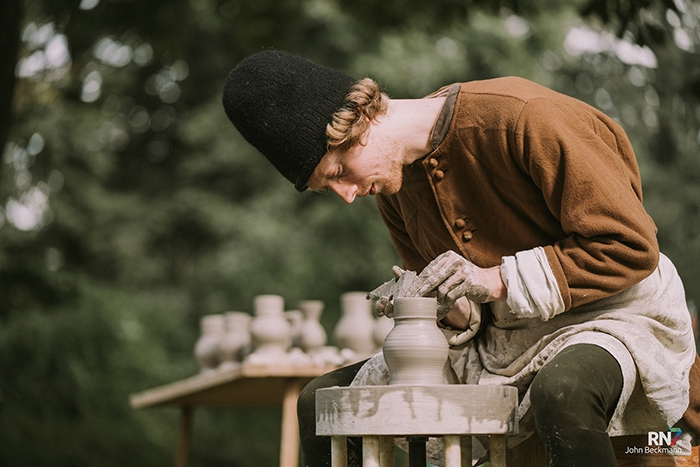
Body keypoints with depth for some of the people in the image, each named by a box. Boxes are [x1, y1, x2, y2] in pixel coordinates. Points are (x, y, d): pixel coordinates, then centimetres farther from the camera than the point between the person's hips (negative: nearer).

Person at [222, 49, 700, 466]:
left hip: (613, 316, -7)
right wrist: (456, 310, -12)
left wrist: (498, 280, -23)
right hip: (500, 339, 7)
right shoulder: (394, 183, 3)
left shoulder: (521, 117, -21)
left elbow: (632, 246, -20)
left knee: (562, 391, -44)